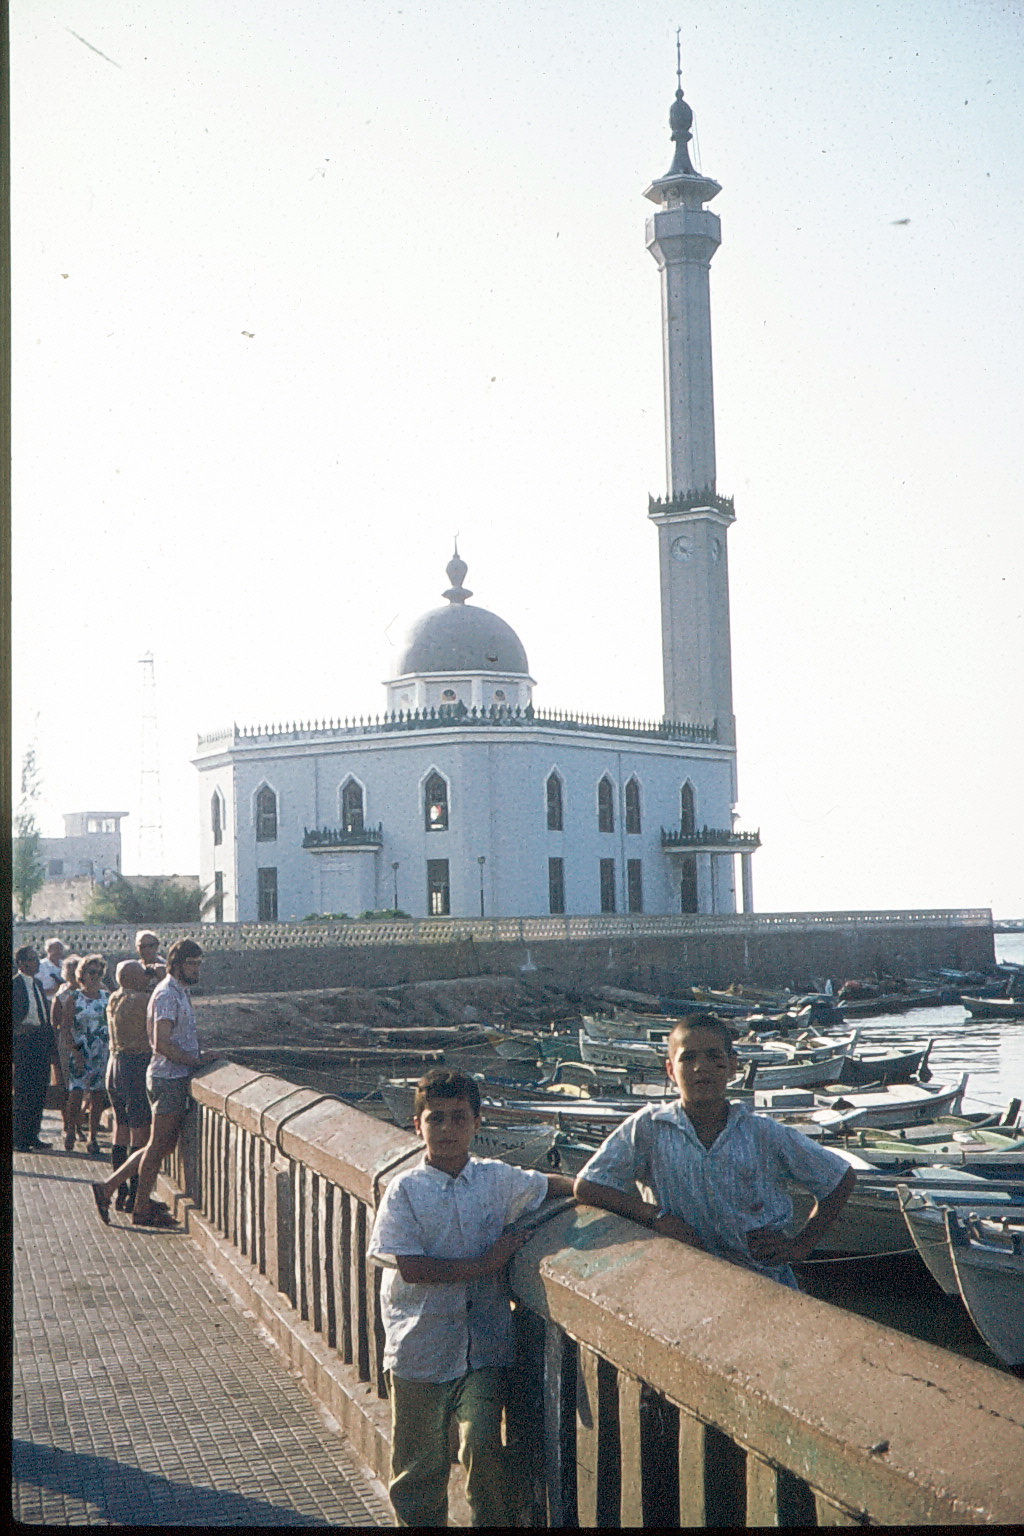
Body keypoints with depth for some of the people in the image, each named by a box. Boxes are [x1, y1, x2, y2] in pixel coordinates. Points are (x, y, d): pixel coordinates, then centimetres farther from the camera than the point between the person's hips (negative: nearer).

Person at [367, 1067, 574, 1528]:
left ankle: (494, 1522, 7)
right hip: (421, 1348, -1)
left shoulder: (498, 1179, 4)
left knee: (481, 1446, -13)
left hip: (484, 1347, 1)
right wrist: (484, 1263, -14)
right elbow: (410, 1267, -14)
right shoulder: (405, 1190, -6)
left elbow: (550, 1183, 22)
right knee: (420, 1462, 7)